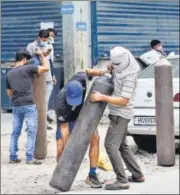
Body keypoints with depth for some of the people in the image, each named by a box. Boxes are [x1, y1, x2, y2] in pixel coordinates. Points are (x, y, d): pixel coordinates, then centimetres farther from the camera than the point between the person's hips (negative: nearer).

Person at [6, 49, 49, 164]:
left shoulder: (9, 74, 12)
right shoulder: (27, 69, -5)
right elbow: (46, 68, -3)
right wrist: (42, 55, 11)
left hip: (16, 106, 6)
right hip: (29, 105, -6)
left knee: (15, 132, 12)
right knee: (32, 132, -2)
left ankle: (13, 157, 13)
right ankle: (30, 158, -5)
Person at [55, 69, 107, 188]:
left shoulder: (80, 80, -32)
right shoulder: (61, 104, -40)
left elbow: (85, 72, -5)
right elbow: (64, 127, -29)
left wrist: (98, 72, -23)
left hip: (81, 114, 4)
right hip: (65, 120, -4)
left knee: (95, 138, -16)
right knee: (61, 149, -15)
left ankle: (92, 176, -9)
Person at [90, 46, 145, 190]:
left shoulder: (129, 77, -22)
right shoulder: (121, 68, 4)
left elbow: (124, 101, -25)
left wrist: (102, 97, -27)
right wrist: (111, 70, 3)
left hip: (120, 115, -10)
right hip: (118, 114, 10)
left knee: (111, 146, -13)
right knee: (122, 146, 18)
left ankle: (122, 181, -16)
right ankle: (137, 175, 25)